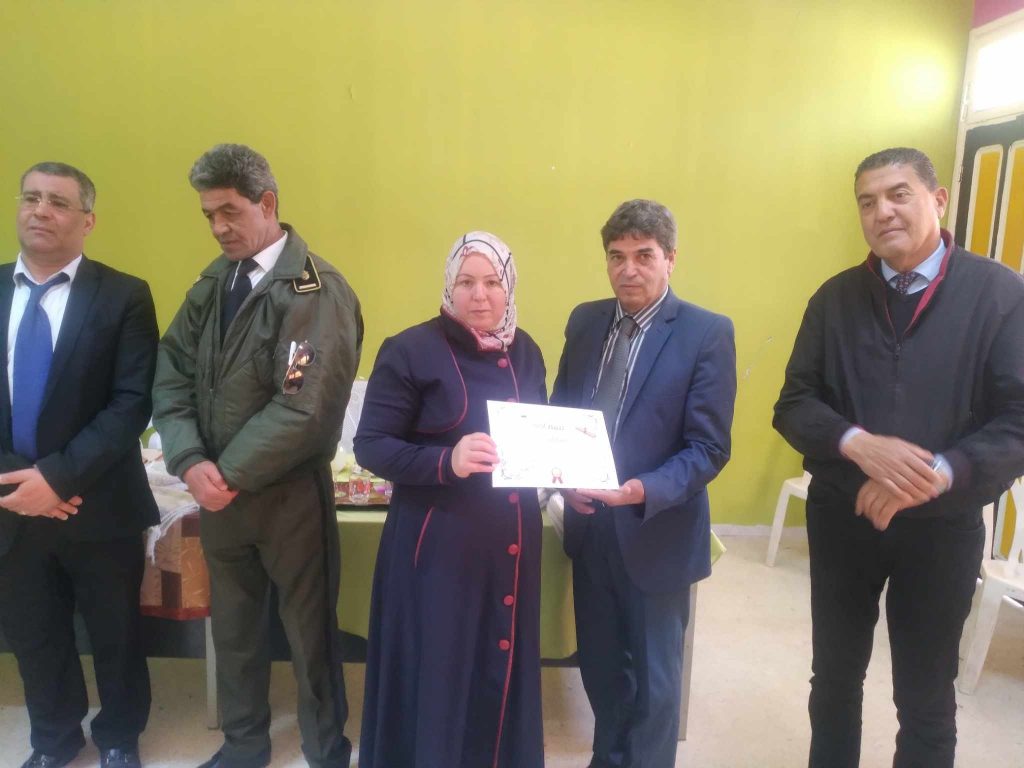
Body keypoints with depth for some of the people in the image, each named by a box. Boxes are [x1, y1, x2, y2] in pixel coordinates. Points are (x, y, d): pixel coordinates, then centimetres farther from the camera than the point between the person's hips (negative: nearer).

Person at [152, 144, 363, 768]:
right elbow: (173, 375, 1)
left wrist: (231, 475, -16)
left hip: (290, 495, -6)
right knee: (233, 628, 21)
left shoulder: (317, 290, -16)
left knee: (310, 633, 11)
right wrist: (191, 462, -13)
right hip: (218, 493, 6)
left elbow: (303, 408, -23)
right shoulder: (214, 283, 6)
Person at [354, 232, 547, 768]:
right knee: (434, 677, 6)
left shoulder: (525, 352, 7)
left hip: (512, 545, 5)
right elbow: (370, 445, -11)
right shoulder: (411, 350, -10)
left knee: (503, 671, 16)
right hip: (438, 546, -5)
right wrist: (448, 461, -27)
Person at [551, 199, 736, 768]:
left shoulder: (707, 333, -13)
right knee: (599, 665, 23)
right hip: (589, 527, 5)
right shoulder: (585, 321, 3)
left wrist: (644, 492, -29)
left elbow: (710, 448, -15)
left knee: (652, 677, 15)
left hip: (657, 534, -5)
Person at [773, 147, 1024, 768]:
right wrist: (859, 444, -23)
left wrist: (938, 474, -27)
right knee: (835, 677, 19)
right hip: (842, 517, 2)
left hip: (943, 525, -2)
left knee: (927, 699, 15)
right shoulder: (836, 298, 1)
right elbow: (794, 404, -4)